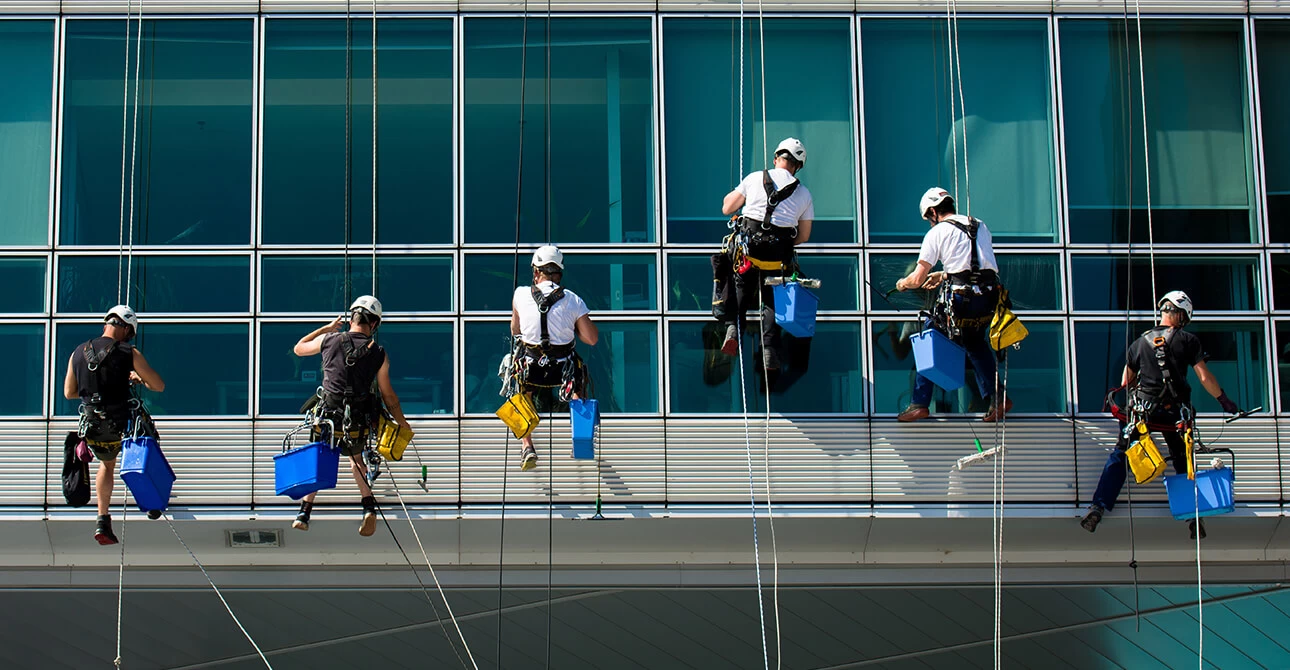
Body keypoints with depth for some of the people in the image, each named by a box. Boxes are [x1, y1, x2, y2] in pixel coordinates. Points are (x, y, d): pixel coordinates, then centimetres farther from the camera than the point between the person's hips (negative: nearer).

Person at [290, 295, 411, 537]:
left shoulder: (329, 340, -3)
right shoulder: (379, 354, -3)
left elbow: (299, 348, 19)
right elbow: (388, 396, 4)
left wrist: (327, 328, 29)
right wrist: (403, 424, 18)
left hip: (328, 420, -1)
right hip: (359, 426, 1)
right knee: (356, 458, 28)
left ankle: (304, 514, 17)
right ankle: (369, 507, 9)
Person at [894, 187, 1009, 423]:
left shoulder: (937, 232, 4)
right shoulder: (981, 227, 20)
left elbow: (917, 279, 2)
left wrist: (902, 283, 24)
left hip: (960, 298, -5)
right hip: (990, 297, 5)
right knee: (975, 341, 28)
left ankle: (920, 403, 9)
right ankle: (997, 397, 15)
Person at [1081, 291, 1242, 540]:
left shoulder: (1140, 342, 11)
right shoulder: (1188, 341, 2)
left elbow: (1126, 382, 18)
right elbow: (1204, 377, -2)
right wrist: (1224, 401, 9)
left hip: (1142, 408, 1)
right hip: (1174, 411, -1)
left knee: (1119, 457, 6)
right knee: (1183, 461, 11)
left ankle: (1098, 507, -7)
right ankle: (1194, 515, 1)